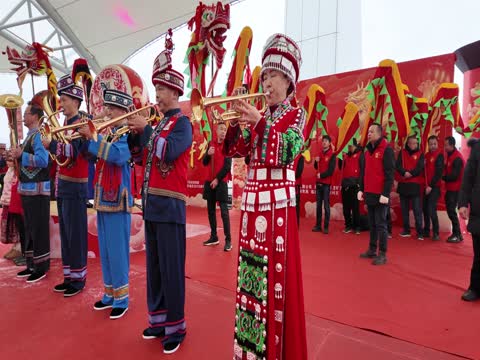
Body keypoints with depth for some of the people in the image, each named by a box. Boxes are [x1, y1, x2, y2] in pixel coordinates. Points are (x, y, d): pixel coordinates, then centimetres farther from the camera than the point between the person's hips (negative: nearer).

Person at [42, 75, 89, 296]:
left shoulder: (82, 124, -9)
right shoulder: (65, 126, 17)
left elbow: (73, 152, -19)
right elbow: (60, 154, 16)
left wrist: (51, 144, -29)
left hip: (75, 188, -9)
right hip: (62, 186, 9)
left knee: (76, 234, -1)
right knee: (65, 234, 13)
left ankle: (78, 278, 11)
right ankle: (69, 277, 25)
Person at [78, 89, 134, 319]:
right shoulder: (107, 133, 15)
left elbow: (117, 155, -27)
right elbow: (91, 155, 16)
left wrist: (93, 137, -23)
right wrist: (86, 137, 2)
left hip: (118, 201, -8)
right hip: (103, 199, 8)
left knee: (117, 252, 0)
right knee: (105, 251, 15)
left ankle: (121, 299, 15)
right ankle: (110, 294, 30)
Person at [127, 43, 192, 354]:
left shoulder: (183, 122, -6)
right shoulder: (158, 123, 17)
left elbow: (168, 152, -23)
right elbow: (140, 154, 20)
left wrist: (145, 129, -13)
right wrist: (132, 132, 6)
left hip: (170, 207, -8)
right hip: (151, 204, 8)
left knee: (171, 268, 1)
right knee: (154, 265, 15)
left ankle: (176, 326, 17)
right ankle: (159, 319, 31)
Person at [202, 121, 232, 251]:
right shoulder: (211, 144, 12)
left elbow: (228, 166, -8)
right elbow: (205, 163, 11)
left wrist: (217, 179, -11)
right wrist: (208, 154, -9)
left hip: (221, 182, -5)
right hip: (209, 181, 6)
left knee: (224, 211, -8)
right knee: (211, 209, 10)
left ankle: (228, 240, -3)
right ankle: (214, 237, 21)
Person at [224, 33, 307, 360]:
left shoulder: (295, 114, 3)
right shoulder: (257, 116, 16)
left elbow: (289, 151, -16)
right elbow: (234, 151, 7)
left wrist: (260, 121, -21)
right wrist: (236, 123, -7)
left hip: (278, 201, -5)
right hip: (252, 200, 5)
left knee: (276, 270, -1)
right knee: (251, 269, 11)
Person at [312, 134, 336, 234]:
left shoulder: (332, 155, -5)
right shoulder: (320, 154, 14)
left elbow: (331, 170, -12)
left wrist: (321, 175, -11)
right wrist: (316, 161, 1)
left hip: (326, 183, -6)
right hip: (319, 182, 6)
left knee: (326, 205, -5)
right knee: (318, 204, 9)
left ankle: (326, 227, 1)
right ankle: (318, 225, 15)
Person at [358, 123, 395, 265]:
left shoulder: (387, 150, -9)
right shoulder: (368, 151, 14)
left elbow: (389, 174, -14)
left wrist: (385, 194, -18)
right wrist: (361, 189, 13)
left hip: (380, 195, -7)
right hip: (369, 194, 7)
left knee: (381, 224, -2)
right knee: (372, 224, 14)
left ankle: (382, 254, 7)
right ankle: (372, 250, 23)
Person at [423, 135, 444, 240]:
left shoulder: (439, 155, -6)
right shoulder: (426, 155, 13)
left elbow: (439, 172, -14)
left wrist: (431, 185, -16)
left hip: (434, 187, -6)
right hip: (426, 186, 6)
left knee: (431, 210, -10)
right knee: (425, 209, 10)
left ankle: (436, 233, 2)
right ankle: (426, 231, 20)